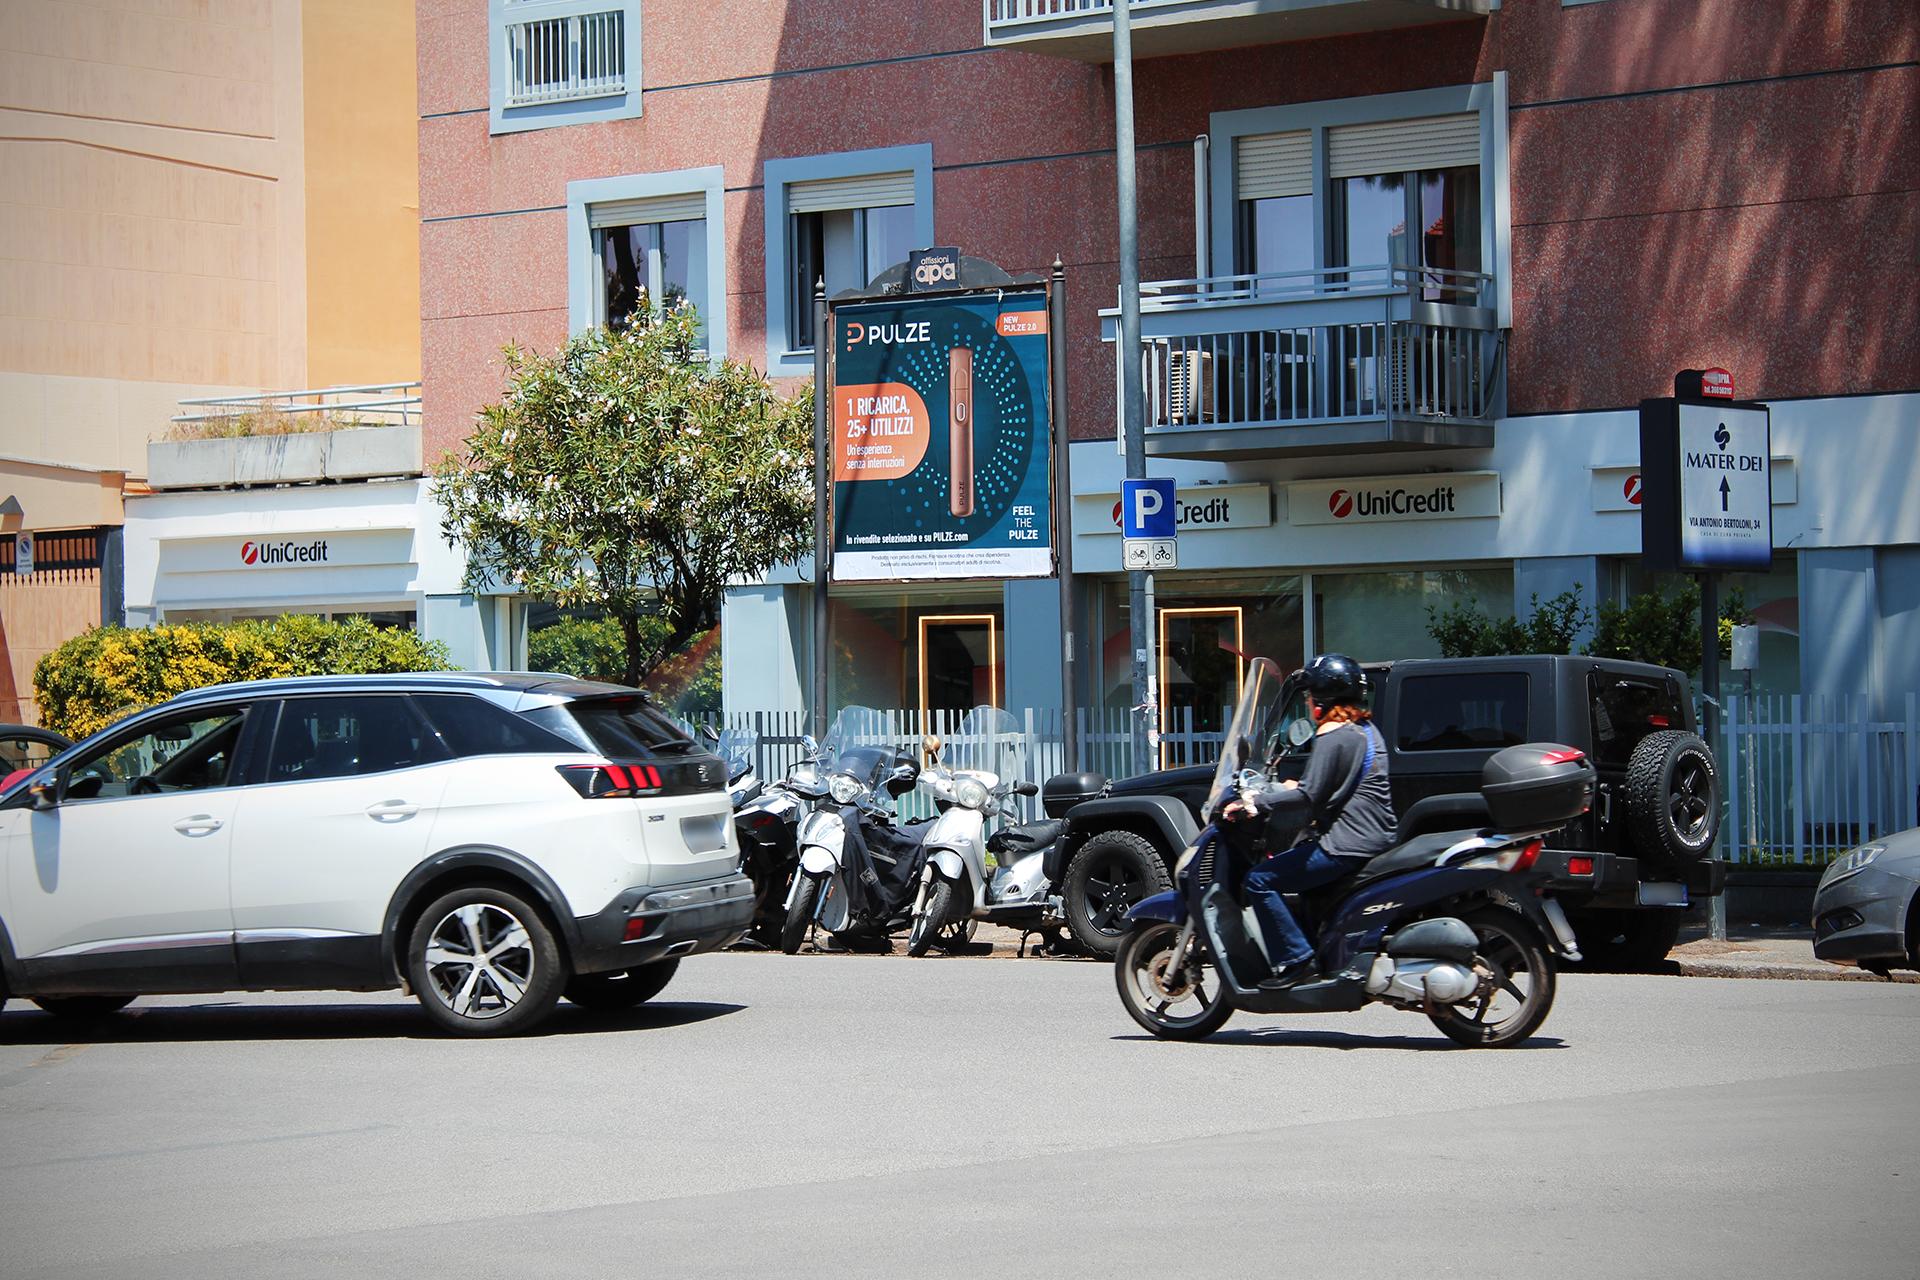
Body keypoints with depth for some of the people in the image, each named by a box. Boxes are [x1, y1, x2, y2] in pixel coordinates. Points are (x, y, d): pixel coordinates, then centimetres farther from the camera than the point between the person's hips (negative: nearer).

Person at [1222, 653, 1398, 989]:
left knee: (1260, 881, -10)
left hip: (1348, 844, -11)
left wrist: (1256, 803, -16)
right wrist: (1298, 786, 29)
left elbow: (1310, 796, -20)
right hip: (1379, 838, 11)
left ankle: (1295, 961, -15)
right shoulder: (1365, 730, 17)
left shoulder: (1333, 736, -13)